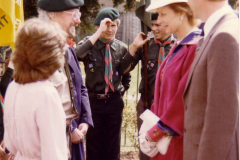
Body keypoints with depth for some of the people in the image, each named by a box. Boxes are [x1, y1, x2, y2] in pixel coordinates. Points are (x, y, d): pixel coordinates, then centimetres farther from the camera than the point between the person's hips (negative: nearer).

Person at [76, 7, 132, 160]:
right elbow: (77, 55, -30)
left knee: (113, 144, 14)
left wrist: (122, 89, 3)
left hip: (114, 101, 2)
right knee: (94, 144, 9)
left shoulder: (122, 47, 2)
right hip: (94, 100, -2)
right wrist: (99, 32, -29)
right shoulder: (89, 43, -6)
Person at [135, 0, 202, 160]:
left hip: (181, 139, -8)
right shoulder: (178, 47, 10)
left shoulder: (197, 48, -17)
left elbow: (187, 100, -20)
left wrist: (155, 133, -13)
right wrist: (151, 128, 3)